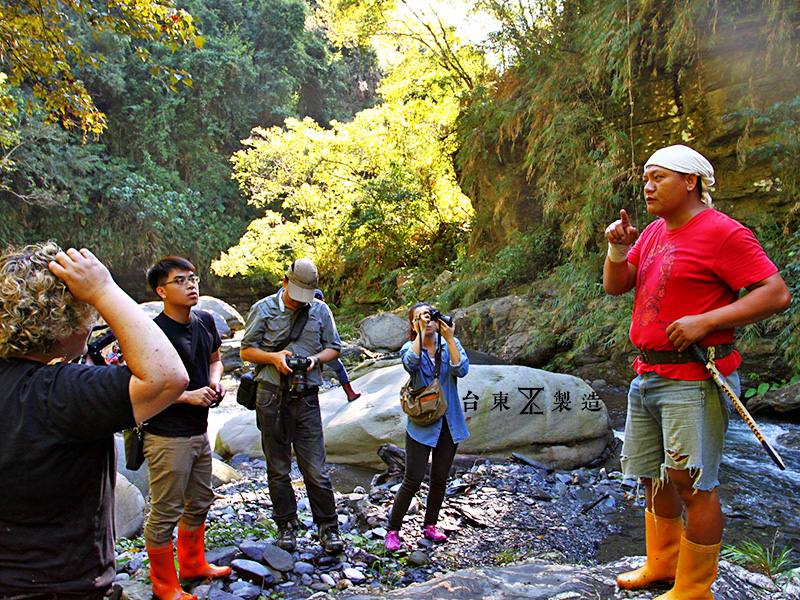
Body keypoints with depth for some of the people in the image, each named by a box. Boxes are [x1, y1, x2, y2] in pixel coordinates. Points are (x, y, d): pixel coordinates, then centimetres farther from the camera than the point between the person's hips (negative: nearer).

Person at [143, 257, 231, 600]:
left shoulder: (205, 321, 4)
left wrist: (215, 381, -1)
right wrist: (189, 395, -24)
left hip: (199, 432, 8)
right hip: (167, 438, -8)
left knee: (199, 503, 22)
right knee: (165, 513, 6)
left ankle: (194, 565, 43)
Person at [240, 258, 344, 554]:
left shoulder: (320, 311, 6)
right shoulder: (263, 309, 3)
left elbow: (333, 348, 13)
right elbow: (246, 350, 6)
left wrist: (315, 358, -8)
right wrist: (273, 356, -12)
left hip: (305, 398, 0)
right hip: (271, 398, 0)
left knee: (315, 469, -1)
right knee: (278, 469, 9)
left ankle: (328, 527, 13)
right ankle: (286, 527, 24)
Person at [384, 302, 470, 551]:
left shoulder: (451, 345, 4)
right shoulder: (410, 348, -1)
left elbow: (461, 369, -15)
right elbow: (411, 363, -25)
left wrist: (449, 337, -19)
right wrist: (421, 332, -23)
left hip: (449, 423, 3)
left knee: (440, 479, 11)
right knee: (413, 480, -4)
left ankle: (430, 526, 29)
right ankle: (393, 530, 11)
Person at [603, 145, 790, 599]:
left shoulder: (722, 233, -10)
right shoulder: (655, 233, 15)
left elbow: (777, 294, -15)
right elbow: (615, 287, 14)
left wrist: (704, 321, -22)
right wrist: (618, 249, -4)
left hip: (693, 379, -8)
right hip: (647, 374, 8)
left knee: (692, 485, -1)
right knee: (653, 477, 18)